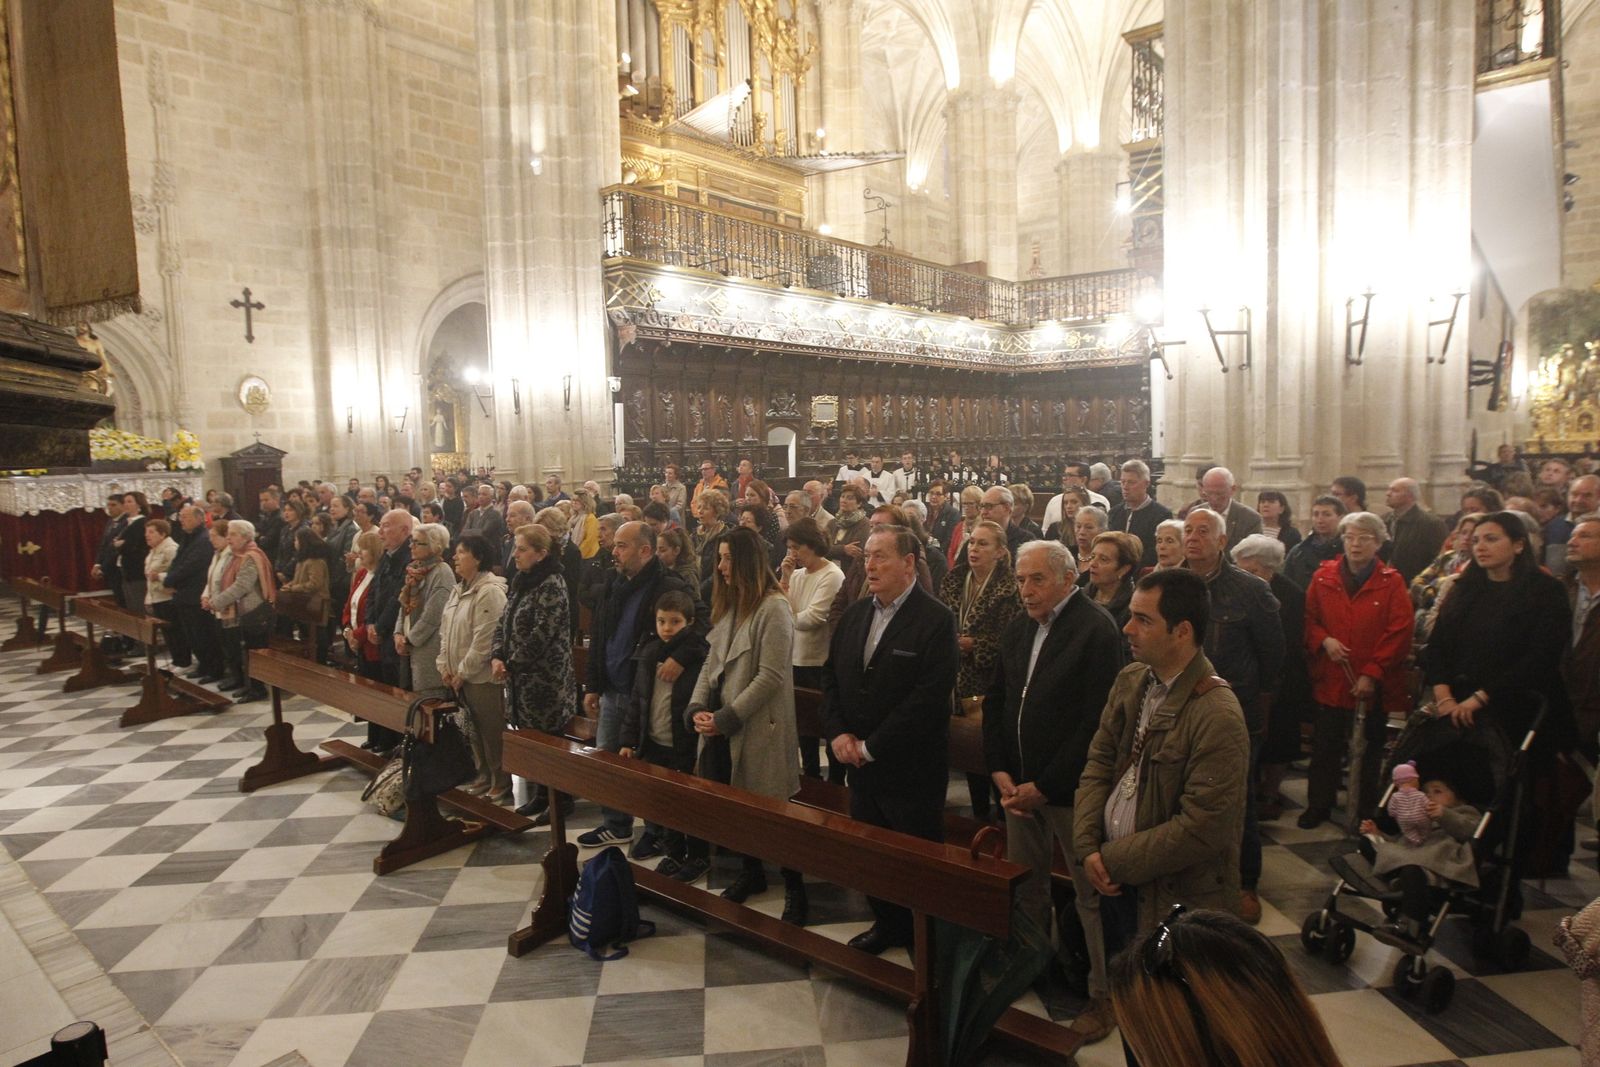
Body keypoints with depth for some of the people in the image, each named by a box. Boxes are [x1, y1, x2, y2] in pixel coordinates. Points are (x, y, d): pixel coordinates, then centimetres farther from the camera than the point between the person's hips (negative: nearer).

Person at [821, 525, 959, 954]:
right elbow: (831, 674, 12)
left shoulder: (936, 620, -15)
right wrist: (838, 733, -3)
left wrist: (871, 747, -17)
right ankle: (887, 923, 37)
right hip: (861, 761, 6)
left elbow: (928, 697, -21)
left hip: (911, 769, -6)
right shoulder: (856, 613, 8)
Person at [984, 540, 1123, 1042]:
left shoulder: (1097, 629, -15)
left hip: (1070, 788, -6)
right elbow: (994, 699, 11)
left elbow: (1095, 722, -19)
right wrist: (1000, 771, -1)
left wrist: (1044, 787, -16)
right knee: (1025, 887, 16)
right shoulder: (1017, 628, 8)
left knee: (1092, 895, 6)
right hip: (1019, 783, 6)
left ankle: (1104, 994, 22)